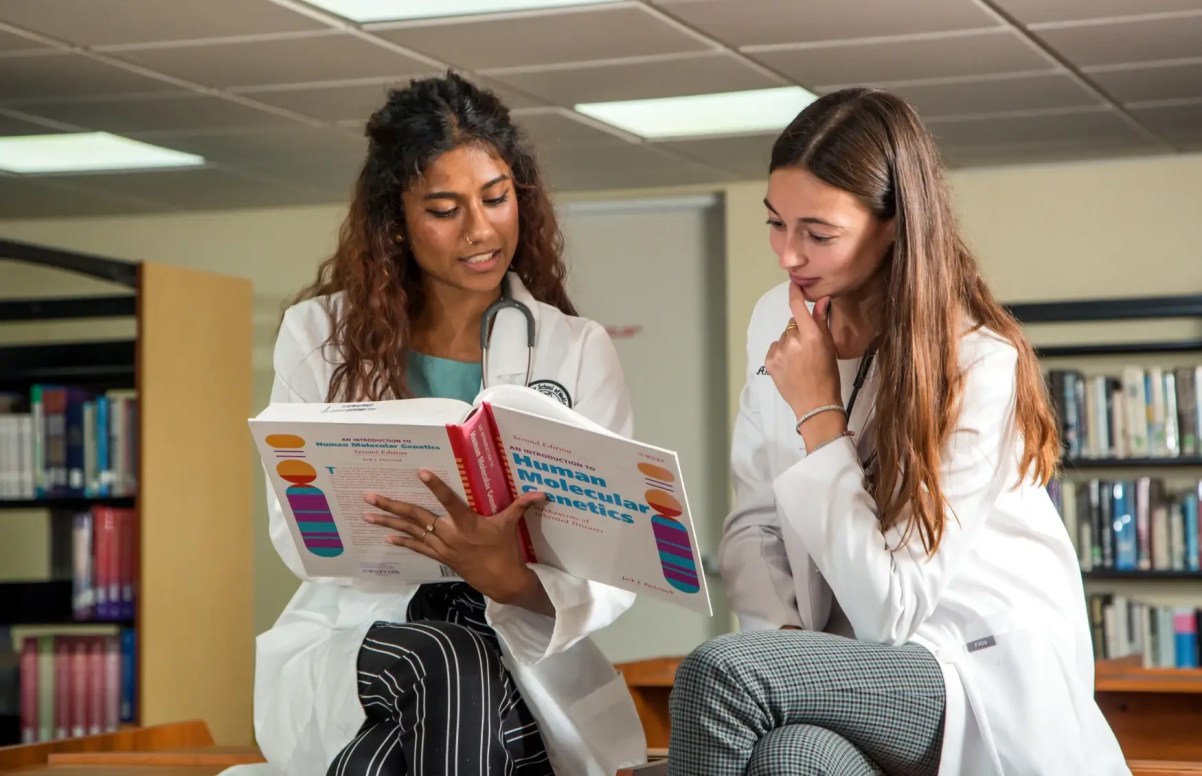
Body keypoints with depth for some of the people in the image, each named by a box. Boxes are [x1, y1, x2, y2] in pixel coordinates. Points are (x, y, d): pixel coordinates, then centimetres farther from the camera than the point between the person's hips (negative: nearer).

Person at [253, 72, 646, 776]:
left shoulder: (579, 350, 7)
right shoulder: (322, 335, 8)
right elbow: (298, 532, 1)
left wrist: (510, 577, -26)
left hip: (524, 659, -1)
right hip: (352, 645, 1)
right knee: (451, 663, -33)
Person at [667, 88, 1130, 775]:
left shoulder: (981, 363, -16)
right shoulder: (777, 321, 3)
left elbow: (891, 609, -17)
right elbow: (755, 523, 7)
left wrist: (819, 413, -17)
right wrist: (781, 637, -13)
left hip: (985, 670, -4)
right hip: (861, 667, 4)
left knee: (721, 671, -30)